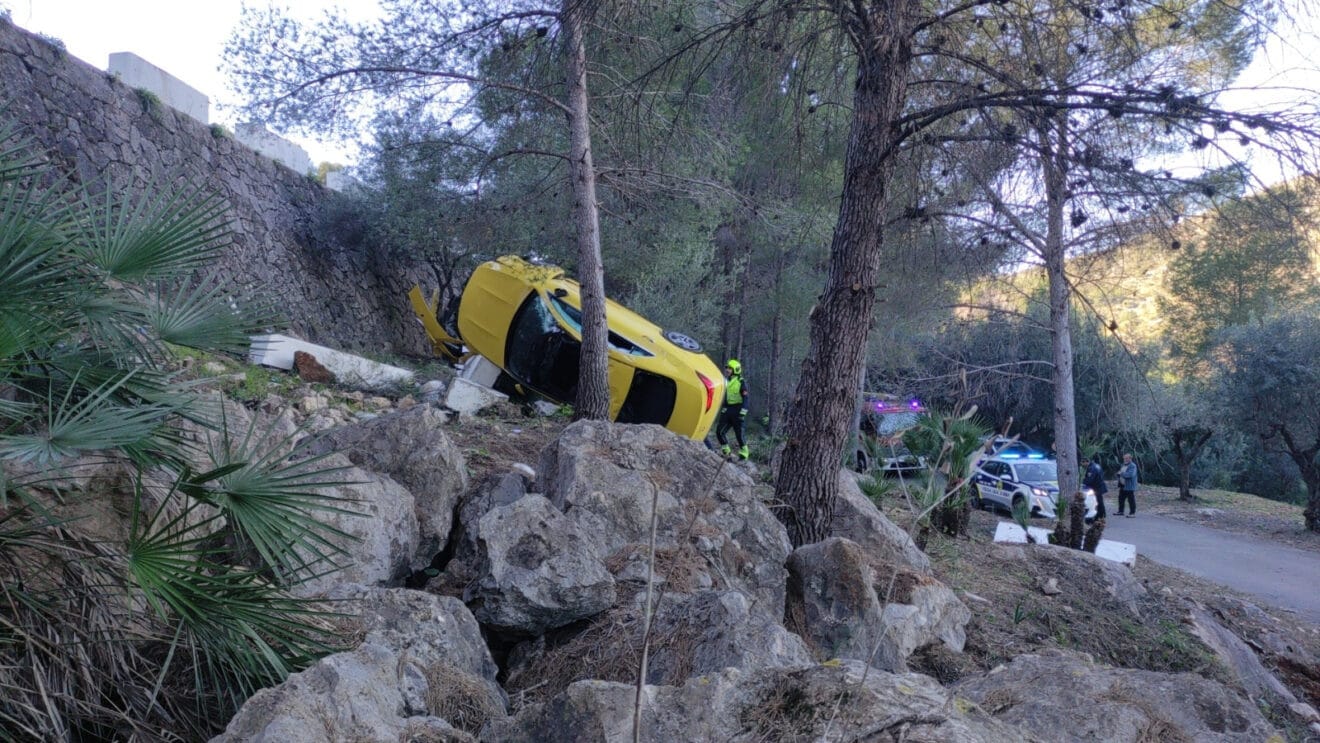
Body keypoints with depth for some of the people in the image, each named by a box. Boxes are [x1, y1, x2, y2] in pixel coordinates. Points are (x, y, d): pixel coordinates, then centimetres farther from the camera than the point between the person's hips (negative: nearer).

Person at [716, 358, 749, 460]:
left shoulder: (741, 382, -9)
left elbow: (745, 399, -13)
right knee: (719, 431, 0)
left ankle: (744, 453, 11)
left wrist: (743, 412, -19)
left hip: (737, 410, -7)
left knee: (739, 433, -3)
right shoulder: (726, 381, 14)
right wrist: (724, 409, 18)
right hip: (728, 410, 7)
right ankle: (726, 451, 13)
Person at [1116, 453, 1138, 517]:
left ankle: (1132, 513, 1)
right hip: (1122, 485, 9)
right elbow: (1119, 473, 25)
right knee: (1121, 498, 15)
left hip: (1129, 486, -9)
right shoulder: (1123, 465, 16)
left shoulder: (1132, 466, -13)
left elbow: (1130, 474, -26)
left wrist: (1122, 473, -17)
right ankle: (1120, 511, 26)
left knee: (1131, 500, -4)